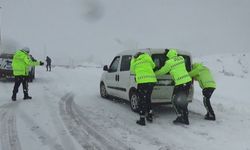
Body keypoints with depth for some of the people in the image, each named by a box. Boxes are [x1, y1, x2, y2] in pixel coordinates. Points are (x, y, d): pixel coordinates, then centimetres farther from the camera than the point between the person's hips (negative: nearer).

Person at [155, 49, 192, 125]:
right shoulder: (181, 58, 9)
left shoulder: (169, 63, -8)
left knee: (175, 100, 9)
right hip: (188, 81, 7)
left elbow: (162, 71, 5)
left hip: (180, 83, -7)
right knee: (183, 100, 16)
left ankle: (180, 117, 1)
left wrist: (154, 73, 22)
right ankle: (185, 119, 17)